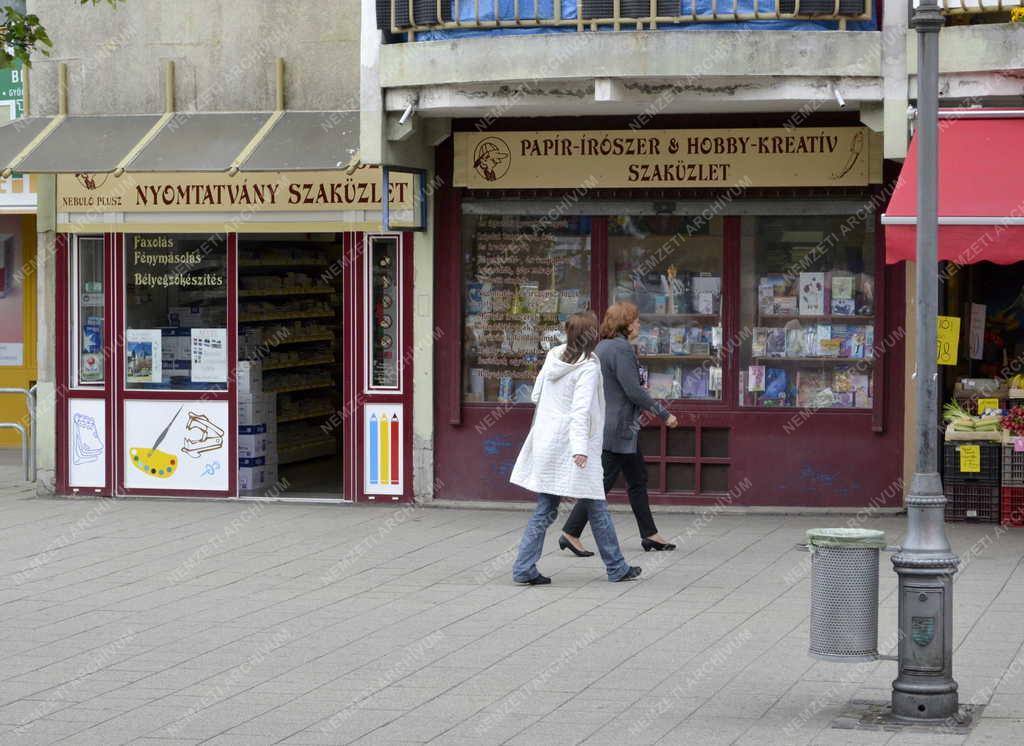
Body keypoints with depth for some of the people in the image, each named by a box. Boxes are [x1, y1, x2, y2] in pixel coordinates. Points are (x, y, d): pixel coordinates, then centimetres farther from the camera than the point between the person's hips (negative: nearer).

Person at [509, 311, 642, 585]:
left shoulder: (553, 357, 7)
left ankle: (525, 568, 1)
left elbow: (536, 395, 14)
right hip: (570, 446, -7)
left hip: (545, 443, 7)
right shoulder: (588, 366, -12)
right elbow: (581, 409, -22)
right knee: (596, 508, 5)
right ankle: (616, 568, 14)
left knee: (544, 510, 9)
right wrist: (580, 448, -28)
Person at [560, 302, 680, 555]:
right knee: (603, 482, -5)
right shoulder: (621, 349, -18)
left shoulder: (603, 347, 12)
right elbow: (633, 390, -20)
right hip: (618, 428, -11)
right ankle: (571, 533, -1)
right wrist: (664, 414, -14)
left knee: (638, 478, 15)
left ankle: (649, 534, 20)